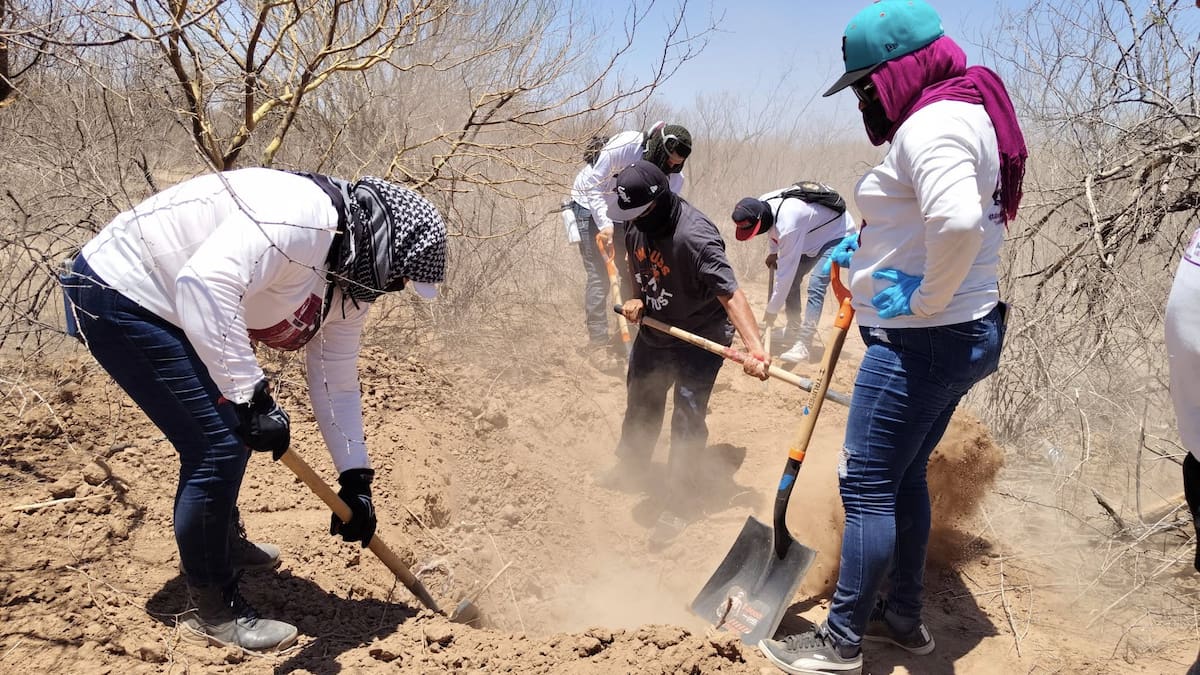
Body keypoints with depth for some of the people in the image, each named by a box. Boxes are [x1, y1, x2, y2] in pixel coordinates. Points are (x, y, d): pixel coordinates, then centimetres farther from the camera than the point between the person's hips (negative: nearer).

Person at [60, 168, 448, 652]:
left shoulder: (349, 284, 3)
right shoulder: (300, 217, -28)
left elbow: (335, 384, 10)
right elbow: (206, 284, -39)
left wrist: (355, 479, 7)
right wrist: (251, 395, -37)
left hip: (162, 305, 10)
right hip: (119, 295, -10)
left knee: (236, 426, 20)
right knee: (217, 444, -12)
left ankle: (222, 543, 46)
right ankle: (210, 611, 6)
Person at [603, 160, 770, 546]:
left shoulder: (695, 237, -34)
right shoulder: (637, 225, -10)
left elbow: (731, 294, -41)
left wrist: (755, 348, -54)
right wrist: (635, 298, -9)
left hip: (701, 339, -7)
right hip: (655, 329, 8)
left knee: (687, 420, -7)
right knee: (640, 403, 21)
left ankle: (680, 503, 10)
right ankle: (632, 469, 44)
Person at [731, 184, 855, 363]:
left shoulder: (788, 224, -40)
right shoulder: (760, 205, -15)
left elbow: (785, 271, -34)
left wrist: (772, 309, -26)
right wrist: (772, 251, 0)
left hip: (836, 234, -9)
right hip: (813, 234, 9)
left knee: (816, 285, -25)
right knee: (792, 279, 8)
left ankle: (803, 345, -29)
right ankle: (794, 329, 26)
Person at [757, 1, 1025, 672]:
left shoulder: (931, 123, -19)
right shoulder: (964, 112, 14)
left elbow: (957, 220, -39)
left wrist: (926, 300, -24)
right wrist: (865, 246, 16)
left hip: (920, 341, -11)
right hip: (966, 335, 11)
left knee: (868, 486, -1)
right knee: (905, 475, 20)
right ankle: (904, 615, 33)